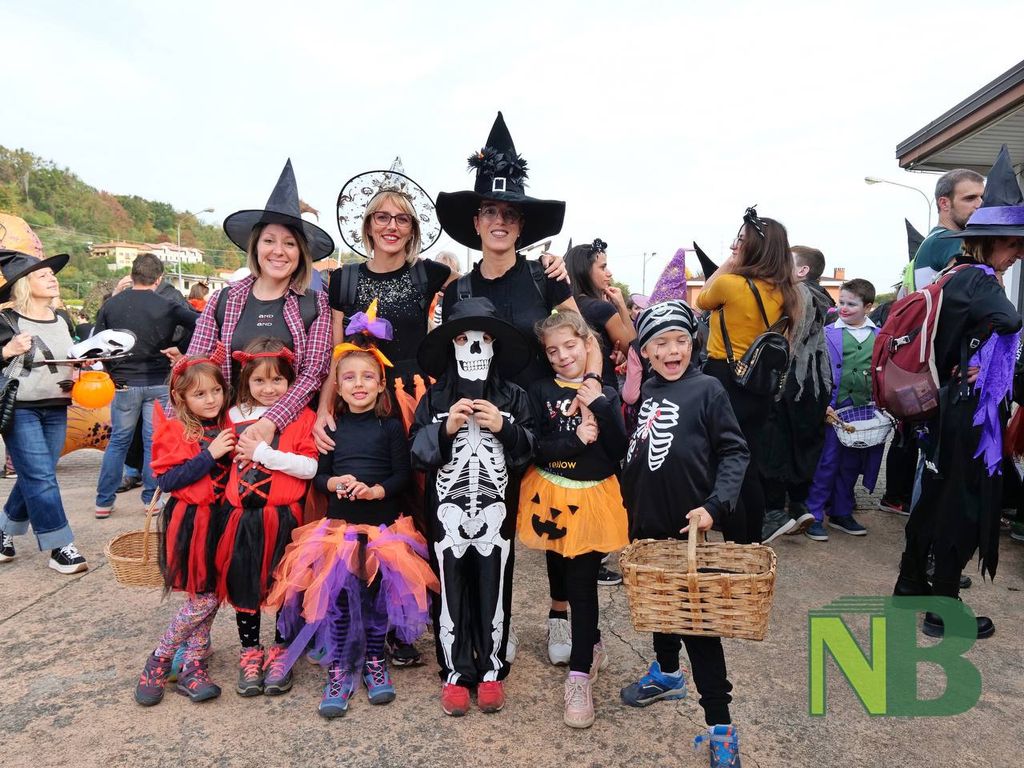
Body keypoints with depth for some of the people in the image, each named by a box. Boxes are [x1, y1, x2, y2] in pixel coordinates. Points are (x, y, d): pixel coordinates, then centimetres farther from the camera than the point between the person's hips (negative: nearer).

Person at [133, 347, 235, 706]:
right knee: (202, 600, -4)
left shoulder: (227, 427, 8)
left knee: (210, 597, 8)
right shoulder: (174, 431, -6)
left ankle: (193, 668, 21)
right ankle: (158, 662, 17)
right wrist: (209, 454, -19)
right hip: (189, 522, -5)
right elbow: (166, 480, -14)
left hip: (220, 519, 5)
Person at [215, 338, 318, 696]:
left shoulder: (302, 416, -4)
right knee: (242, 584, 11)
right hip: (241, 516, 3)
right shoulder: (235, 416, 9)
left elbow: (309, 467, -14)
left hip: (283, 517, -3)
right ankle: (250, 652, 29)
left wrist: (262, 452, -17)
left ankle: (280, 652, 28)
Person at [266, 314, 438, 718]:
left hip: (383, 523, -2)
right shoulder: (333, 427, 7)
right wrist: (333, 483, -13)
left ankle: (374, 659, 25)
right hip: (339, 522, 2)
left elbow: (403, 474, -5)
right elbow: (319, 474, 8)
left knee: (378, 589, 4)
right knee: (336, 590, -3)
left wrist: (377, 490, -21)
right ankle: (338, 669, 11)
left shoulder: (391, 427, -2)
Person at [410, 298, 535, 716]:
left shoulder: (513, 397, 3)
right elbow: (417, 453, -1)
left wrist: (503, 427, -14)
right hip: (448, 509, 0)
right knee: (450, 590, 7)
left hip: (496, 510, 0)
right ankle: (455, 673, 23)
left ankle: (491, 670, 27)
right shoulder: (435, 397, 3)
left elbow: (531, 451, 1)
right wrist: (445, 428, -16)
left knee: (494, 589, 9)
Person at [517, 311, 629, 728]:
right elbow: (533, 447, -10)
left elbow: (620, 451, -9)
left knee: (583, 582, -2)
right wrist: (575, 440, -21)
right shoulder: (541, 391, -1)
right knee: (558, 568, 19)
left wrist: (600, 407, -17)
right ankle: (590, 645, 46)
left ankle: (580, 676, 10)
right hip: (551, 495, 2)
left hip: (593, 497, -2)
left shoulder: (606, 394, 0)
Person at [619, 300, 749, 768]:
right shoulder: (644, 395, 7)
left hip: (689, 527, -5)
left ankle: (720, 725, 9)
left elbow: (735, 453, -11)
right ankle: (666, 673, 44)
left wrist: (715, 505, -22)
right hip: (648, 525, 6)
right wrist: (632, 520, 13)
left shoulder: (707, 390, -9)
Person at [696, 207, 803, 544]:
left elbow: (703, 300, 5)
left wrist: (728, 263, 8)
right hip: (760, 384, 7)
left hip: (725, 381, -7)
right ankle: (753, 547, 27)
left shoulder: (730, 283, -15)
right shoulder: (783, 292, 4)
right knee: (749, 471, 16)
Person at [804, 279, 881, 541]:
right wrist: (824, 404, -12)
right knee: (827, 462, -2)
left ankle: (841, 513, 27)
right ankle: (814, 516, 6)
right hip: (835, 408, -4)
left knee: (852, 464, 14)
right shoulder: (829, 333, -4)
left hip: (865, 409, 4)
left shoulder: (879, 336, 6)